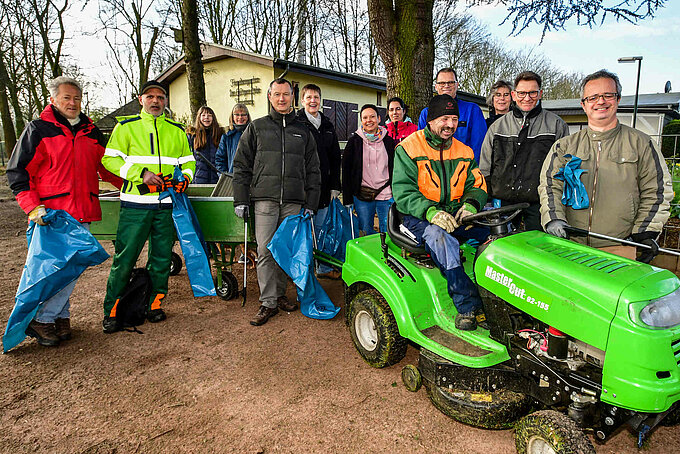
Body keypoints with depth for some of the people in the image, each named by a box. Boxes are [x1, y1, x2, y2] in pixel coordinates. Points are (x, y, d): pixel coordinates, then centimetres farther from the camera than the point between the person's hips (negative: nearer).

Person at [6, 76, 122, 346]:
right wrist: (32, 207, -12)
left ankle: (59, 316, 20)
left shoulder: (91, 132, 16)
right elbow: (17, 172, -1)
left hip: (83, 214, 4)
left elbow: (106, 167, 27)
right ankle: (42, 320, 10)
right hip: (52, 213, -4)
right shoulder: (39, 130, 2)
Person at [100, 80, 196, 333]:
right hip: (135, 203, -3)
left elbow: (188, 162, 20)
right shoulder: (126, 126, 7)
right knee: (125, 258, -2)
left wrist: (184, 178, -2)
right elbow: (110, 159, 1)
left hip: (167, 204, 3)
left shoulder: (177, 131, 16)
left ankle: (155, 304, 21)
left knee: (162, 257, 8)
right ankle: (111, 310, 10)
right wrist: (141, 174, -13)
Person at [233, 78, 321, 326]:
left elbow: (313, 171, 15)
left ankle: (279, 293, 22)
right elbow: (241, 165, 8)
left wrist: (311, 203, 7)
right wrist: (241, 200, 0)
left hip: (294, 202, 2)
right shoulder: (256, 128, 12)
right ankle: (268, 302, 2)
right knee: (265, 251, -6)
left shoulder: (303, 132, 16)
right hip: (264, 200, -2)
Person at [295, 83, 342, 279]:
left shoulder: (327, 126, 15)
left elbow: (335, 158, 16)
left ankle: (324, 268, 21)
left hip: (323, 187, 5)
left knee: (321, 229, 11)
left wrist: (335, 186, 9)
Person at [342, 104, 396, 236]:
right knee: (366, 232, 7)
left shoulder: (388, 141, 6)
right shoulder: (354, 141, 2)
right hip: (362, 196, 0)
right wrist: (348, 200, -3)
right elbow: (346, 170, 2)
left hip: (386, 195, 1)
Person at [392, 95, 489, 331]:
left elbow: (477, 185, 14)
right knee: (439, 237, -37)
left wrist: (470, 205, -12)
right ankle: (468, 305, -34)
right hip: (418, 217, -5)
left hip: (454, 216, 5)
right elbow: (402, 192, -12)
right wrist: (431, 212, -29)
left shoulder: (464, 152, 15)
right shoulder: (408, 148, -2)